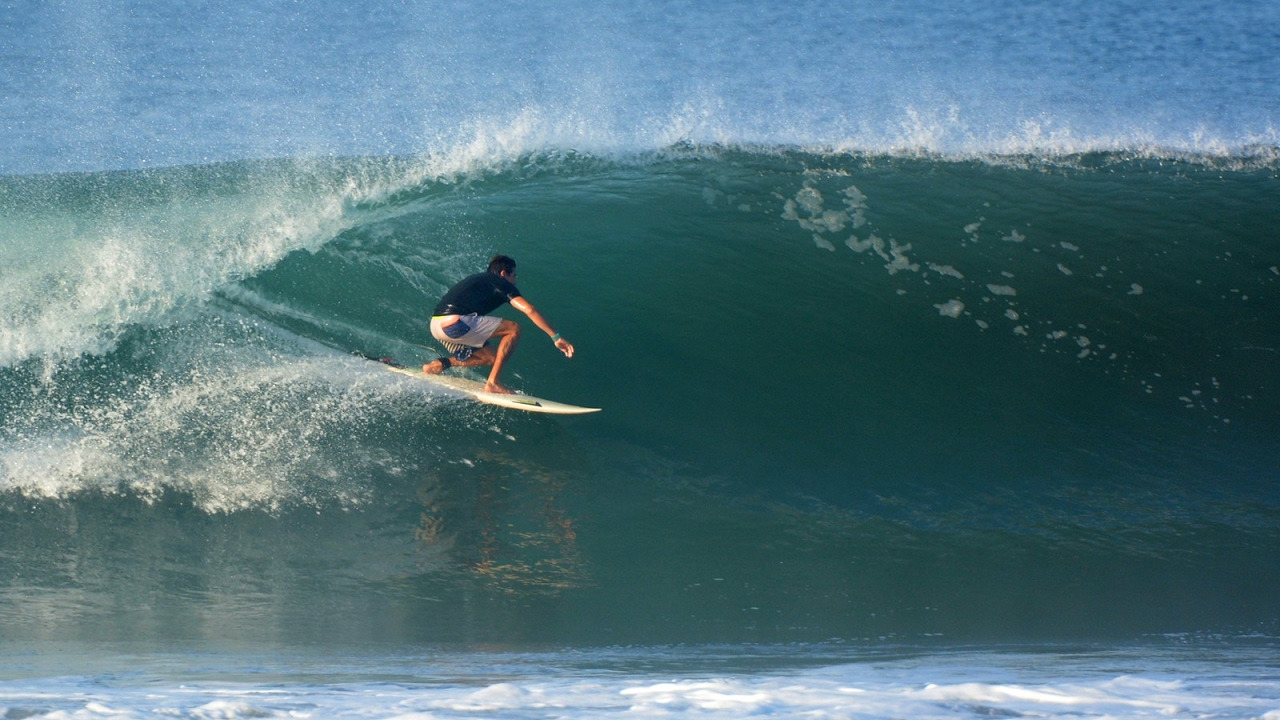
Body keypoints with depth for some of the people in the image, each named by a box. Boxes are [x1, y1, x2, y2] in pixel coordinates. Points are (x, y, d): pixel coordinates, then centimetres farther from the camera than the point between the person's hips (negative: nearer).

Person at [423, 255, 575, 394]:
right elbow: (529, 310, -5)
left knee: (490, 358, 21)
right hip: (455, 322, -9)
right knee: (513, 329, 0)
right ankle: (493, 382, -4)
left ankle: (440, 364, 7)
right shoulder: (501, 284, 7)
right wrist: (556, 337, -7)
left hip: (436, 326, 9)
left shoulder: (478, 280, 31)